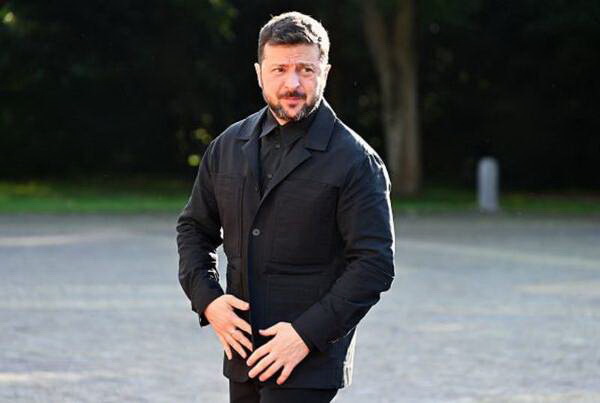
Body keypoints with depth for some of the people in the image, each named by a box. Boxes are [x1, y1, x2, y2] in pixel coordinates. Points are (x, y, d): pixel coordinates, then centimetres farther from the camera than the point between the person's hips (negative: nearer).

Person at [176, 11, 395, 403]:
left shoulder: (355, 161, -8)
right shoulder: (229, 146, 9)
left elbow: (375, 264, -12)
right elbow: (194, 227, 18)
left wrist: (308, 334, -18)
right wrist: (207, 299, 1)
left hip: (309, 363, -6)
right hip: (243, 354, 6)